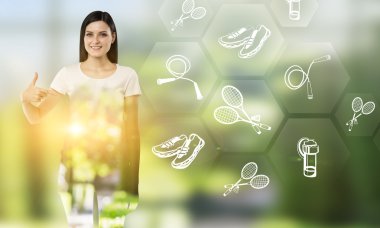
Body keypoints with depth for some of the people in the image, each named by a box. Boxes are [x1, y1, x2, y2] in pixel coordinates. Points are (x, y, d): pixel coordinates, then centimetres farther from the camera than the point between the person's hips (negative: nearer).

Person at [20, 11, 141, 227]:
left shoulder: (127, 75, 0)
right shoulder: (68, 74, 2)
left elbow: (132, 130, 1)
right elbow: (35, 117, 2)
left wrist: (134, 174, -3)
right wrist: (25, 98, -20)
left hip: (113, 161, -1)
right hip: (76, 160, 1)